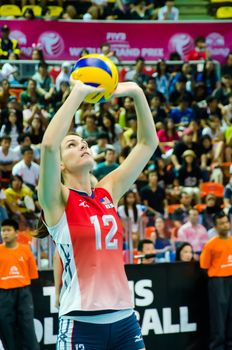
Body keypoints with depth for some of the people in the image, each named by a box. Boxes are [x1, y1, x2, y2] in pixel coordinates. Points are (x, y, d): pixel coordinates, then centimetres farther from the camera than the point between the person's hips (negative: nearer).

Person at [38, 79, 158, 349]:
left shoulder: (109, 190, 12)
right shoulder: (57, 199, -3)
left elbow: (148, 143, 13)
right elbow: (49, 144, -21)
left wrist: (136, 93, 2)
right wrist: (79, 92, -17)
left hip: (123, 317, 5)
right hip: (82, 322, -5)